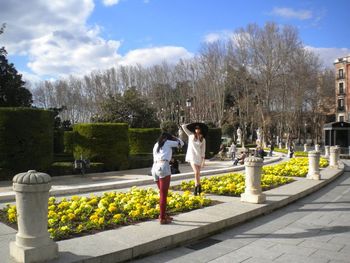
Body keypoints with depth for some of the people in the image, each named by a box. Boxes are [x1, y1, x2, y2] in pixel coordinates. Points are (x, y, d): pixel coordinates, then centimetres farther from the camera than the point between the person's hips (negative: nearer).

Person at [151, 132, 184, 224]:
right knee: (163, 195, -3)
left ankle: (163, 215, 28)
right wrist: (173, 137, 33)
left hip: (155, 168, 7)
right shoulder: (168, 142, 12)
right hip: (163, 167, -7)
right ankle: (162, 218, -1)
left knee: (163, 193, 19)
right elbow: (181, 143, 24)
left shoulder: (156, 145, 28)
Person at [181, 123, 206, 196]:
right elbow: (183, 126, 5)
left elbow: (203, 150, 3)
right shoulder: (190, 135, 5)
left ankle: (196, 188, 15)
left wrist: (203, 160, -3)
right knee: (196, 172, -15)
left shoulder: (203, 139, 6)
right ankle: (198, 187, -3)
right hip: (191, 155, -2)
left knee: (198, 173, 5)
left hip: (199, 156, 2)